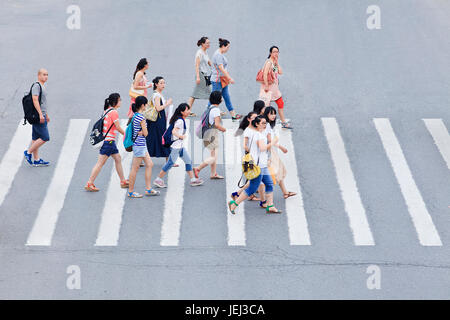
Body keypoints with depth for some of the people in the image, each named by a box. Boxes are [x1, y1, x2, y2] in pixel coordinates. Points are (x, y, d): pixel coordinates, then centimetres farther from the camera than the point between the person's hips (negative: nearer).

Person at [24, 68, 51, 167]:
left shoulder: (43, 86, 18)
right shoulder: (36, 86, -13)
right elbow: (35, 100, -22)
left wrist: (46, 115, 31)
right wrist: (40, 114, -28)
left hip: (41, 116, 10)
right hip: (38, 116, -10)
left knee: (36, 138, 10)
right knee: (45, 138, -10)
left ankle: (36, 160, 13)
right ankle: (28, 152, -1)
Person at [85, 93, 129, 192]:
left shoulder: (107, 110, 11)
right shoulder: (114, 112, -15)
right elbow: (118, 128, -13)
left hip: (110, 141, 10)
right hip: (108, 140, -10)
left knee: (118, 159, 16)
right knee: (100, 162, -6)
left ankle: (123, 181, 24)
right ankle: (89, 184, -4)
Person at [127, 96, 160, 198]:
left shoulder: (135, 116, 10)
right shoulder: (141, 117, -19)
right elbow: (146, 133, -15)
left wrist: (140, 132, -6)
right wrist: (142, 132, 4)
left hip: (142, 145, 10)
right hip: (139, 145, -10)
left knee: (149, 164, 12)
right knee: (135, 168, -1)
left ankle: (148, 189, 16)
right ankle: (131, 191, 7)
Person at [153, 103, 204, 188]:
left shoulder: (182, 120, 12)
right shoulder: (180, 121, -17)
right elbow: (174, 131, -27)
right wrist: (180, 136, -37)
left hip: (180, 146, 10)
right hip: (176, 146, -10)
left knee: (188, 161, 9)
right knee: (171, 163, -6)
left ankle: (193, 179, 12)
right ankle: (158, 180, 1)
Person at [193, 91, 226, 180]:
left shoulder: (209, 107, 9)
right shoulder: (216, 109, -17)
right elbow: (217, 124, -25)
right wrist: (223, 129, -7)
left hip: (207, 134, 10)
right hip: (212, 135, -10)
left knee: (214, 155, 18)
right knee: (213, 157, -6)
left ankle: (213, 174, 23)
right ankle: (198, 169, -12)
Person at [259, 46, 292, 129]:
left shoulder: (275, 62, 12)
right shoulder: (269, 62, -15)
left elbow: (280, 72, 2)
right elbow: (265, 74, -24)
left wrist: (277, 62, -2)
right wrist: (266, 86, -25)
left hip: (274, 87, 9)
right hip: (269, 87, -9)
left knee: (281, 104, 12)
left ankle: (284, 123, 21)